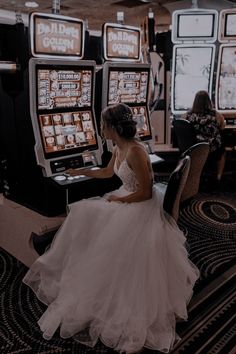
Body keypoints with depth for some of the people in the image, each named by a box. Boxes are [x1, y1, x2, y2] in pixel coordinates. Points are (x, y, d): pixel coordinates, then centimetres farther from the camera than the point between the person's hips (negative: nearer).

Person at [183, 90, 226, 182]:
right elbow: (222, 127, 6)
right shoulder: (216, 115, -14)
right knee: (222, 150, 32)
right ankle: (218, 177, 39)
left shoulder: (187, 115, -12)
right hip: (212, 151, -2)